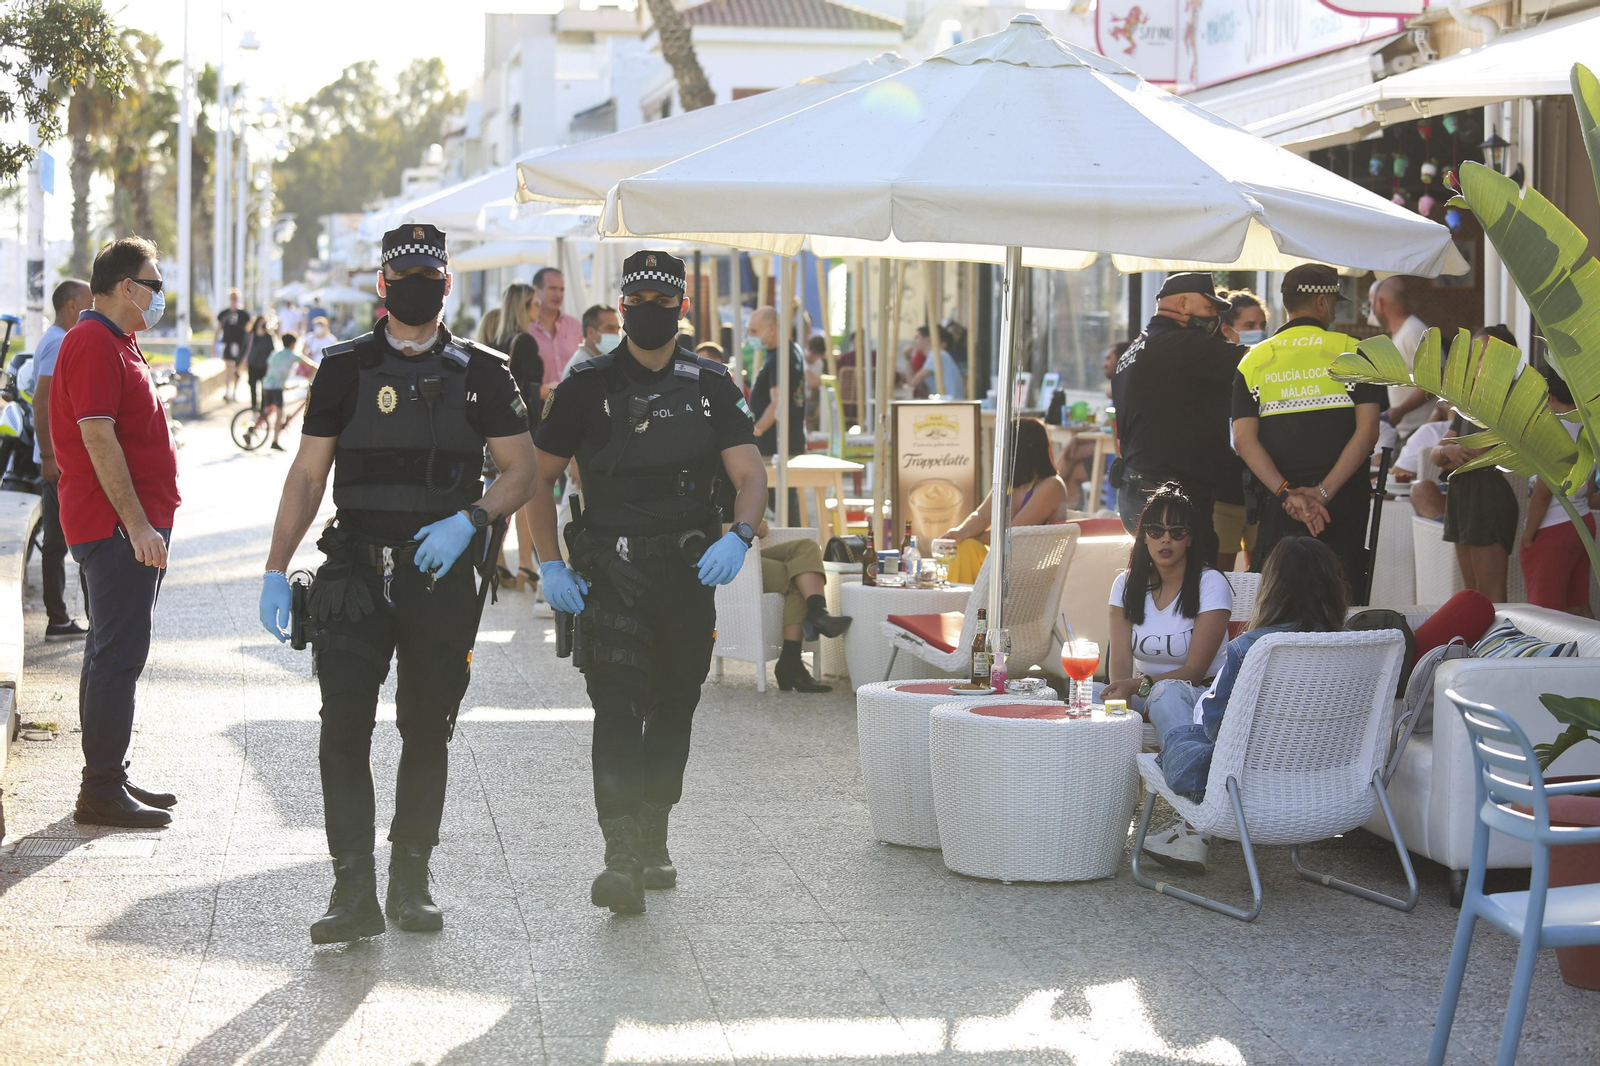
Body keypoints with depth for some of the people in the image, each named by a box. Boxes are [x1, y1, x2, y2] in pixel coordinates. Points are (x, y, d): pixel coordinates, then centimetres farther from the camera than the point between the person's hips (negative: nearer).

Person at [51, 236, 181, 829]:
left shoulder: (118, 345, 19)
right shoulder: (95, 345, -15)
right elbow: (98, 438, -22)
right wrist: (137, 523, -24)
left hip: (134, 523, 11)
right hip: (117, 527, -11)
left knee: (116, 653, 14)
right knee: (118, 655, -9)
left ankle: (109, 778, 21)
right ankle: (101, 792, -6)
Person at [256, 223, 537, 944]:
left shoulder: (481, 372, 6)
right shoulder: (345, 370, 7)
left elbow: (521, 470, 6)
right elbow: (307, 474, 7)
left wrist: (468, 520, -13)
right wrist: (276, 571, 1)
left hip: (443, 575, 1)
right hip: (356, 574, 0)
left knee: (427, 735, 9)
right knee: (344, 733, -8)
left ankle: (411, 881, 20)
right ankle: (354, 894, -6)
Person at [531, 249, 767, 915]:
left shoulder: (712, 386, 6)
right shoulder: (587, 386, 1)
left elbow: (751, 476, -1)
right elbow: (539, 477, 6)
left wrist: (739, 536, -21)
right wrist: (550, 565, -5)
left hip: (690, 572, 3)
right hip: (611, 575, -3)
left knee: (673, 711, 13)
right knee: (617, 711, -14)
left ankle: (652, 842, 29)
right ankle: (621, 860, -19)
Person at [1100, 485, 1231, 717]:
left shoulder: (1211, 583, -7)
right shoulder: (1126, 584, 7)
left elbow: (1194, 671, -14)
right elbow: (1120, 660, -4)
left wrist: (1137, 685, -30)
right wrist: (1121, 692, -28)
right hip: (1142, 695, 5)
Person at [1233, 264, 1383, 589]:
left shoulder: (1253, 361, 7)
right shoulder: (1352, 352, 1)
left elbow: (1243, 438, -4)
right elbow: (1367, 430, -9)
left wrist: (1286, 492, -10)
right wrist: (1324, 492, -12)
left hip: (1278, 503, 2)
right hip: (1344, 500, -2)